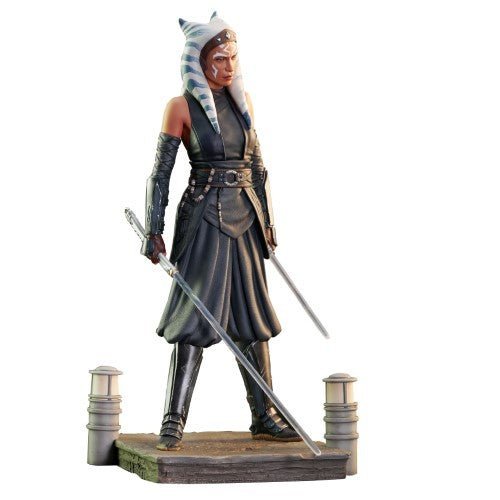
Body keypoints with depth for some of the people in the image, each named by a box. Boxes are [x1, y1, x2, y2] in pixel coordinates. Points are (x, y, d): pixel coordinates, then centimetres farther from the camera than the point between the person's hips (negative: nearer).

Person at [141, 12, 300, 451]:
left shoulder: (242, 100, 10)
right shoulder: (182, 107, -6)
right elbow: (161, 173, -5)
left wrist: (267, 219, 15)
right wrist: (155, 230, -9)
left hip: (246, 217, 6)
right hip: (204, 218, -6)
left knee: (253, 316, 9)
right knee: (197, 315, -8)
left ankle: (264, 416, 17)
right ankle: (174, 420, -2)